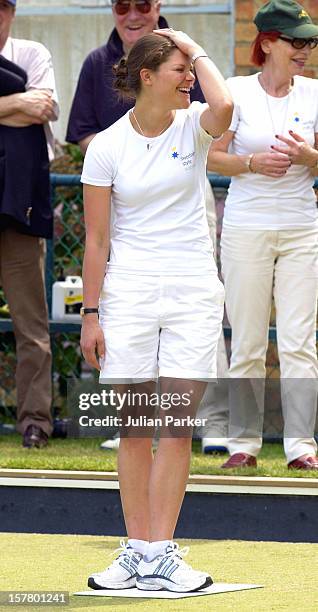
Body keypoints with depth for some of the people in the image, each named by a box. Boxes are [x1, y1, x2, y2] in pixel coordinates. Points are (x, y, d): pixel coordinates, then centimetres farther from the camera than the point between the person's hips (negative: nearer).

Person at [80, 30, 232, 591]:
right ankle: (137, 549, 8)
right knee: (134, 427, 2)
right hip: (128, 290, -1)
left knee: (177, 424, -2)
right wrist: (90, 314, -2)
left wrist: (196, 49, -11)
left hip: (193, 291, 1)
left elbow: (223, 106, -25)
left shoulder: (194, 126, 1)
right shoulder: (106, 146, -2)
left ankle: (160, 554, -1)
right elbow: (96, 239, 1)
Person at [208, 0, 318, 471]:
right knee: (247, 341, 2)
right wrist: (253, 162, -16)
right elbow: (213, 157, 0)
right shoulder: (238, 92, -2)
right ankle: (243, 443, 10)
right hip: (246, 227, -2)